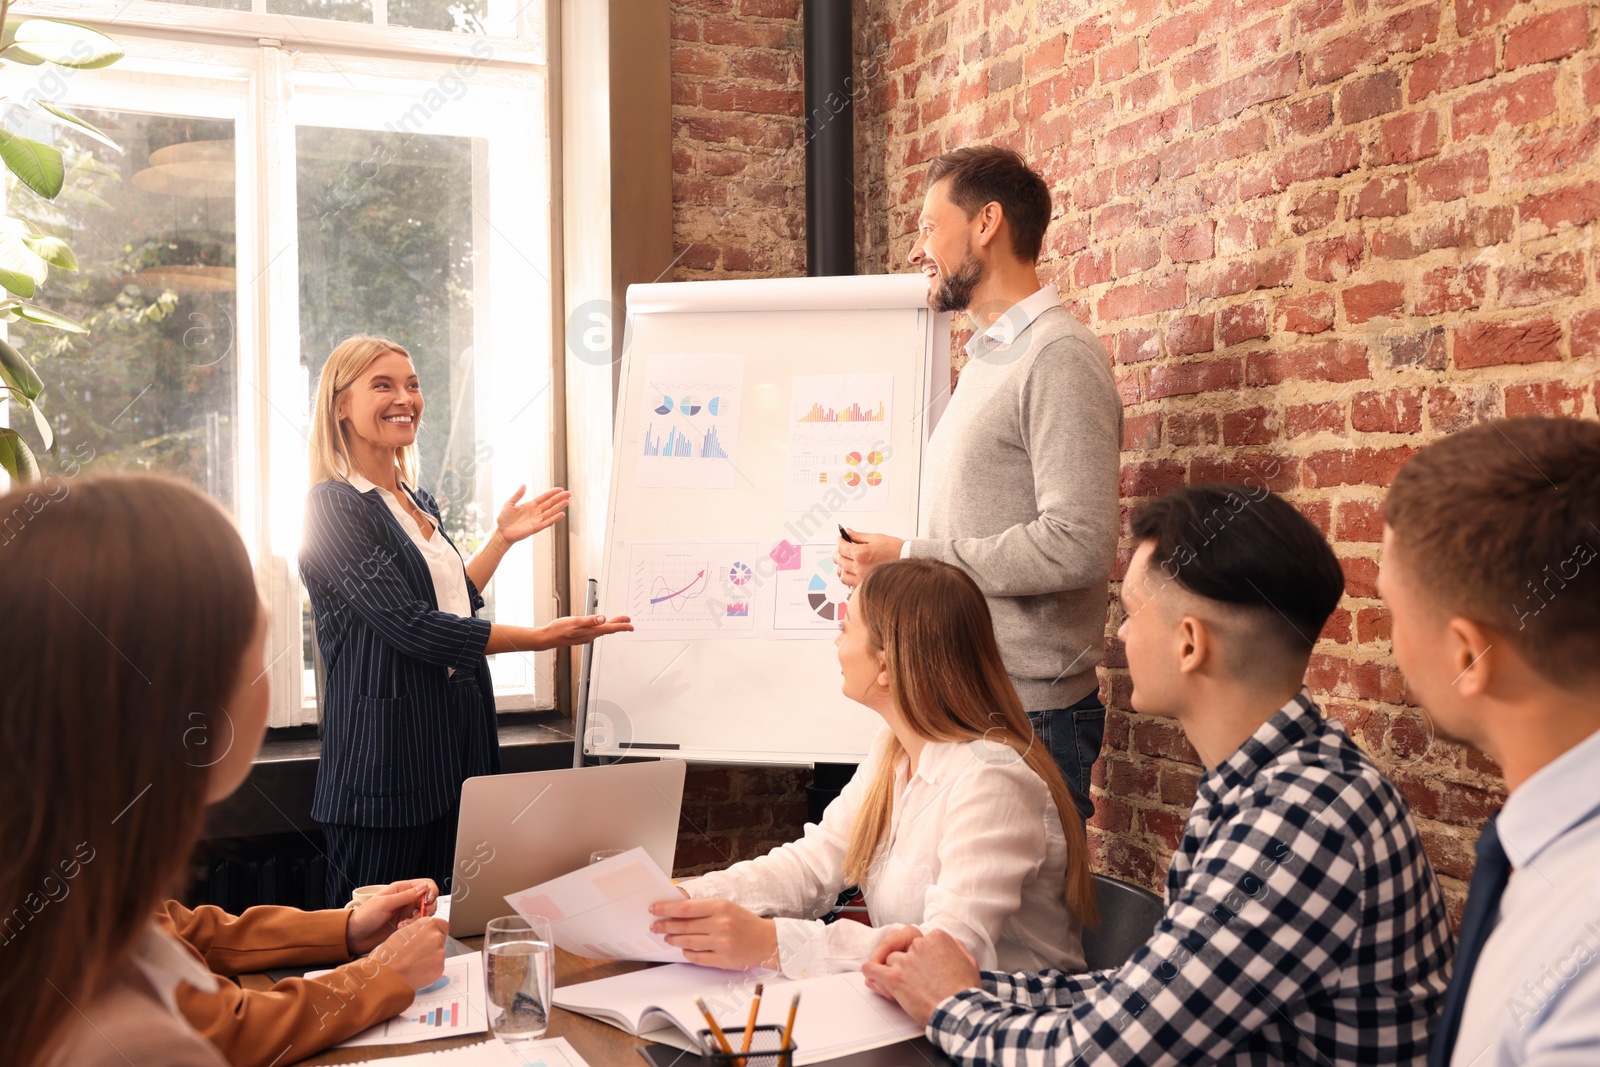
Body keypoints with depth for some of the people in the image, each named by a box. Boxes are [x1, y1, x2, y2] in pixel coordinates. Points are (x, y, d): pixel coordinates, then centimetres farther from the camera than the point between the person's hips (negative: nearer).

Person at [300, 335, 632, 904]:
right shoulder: (336, 506, -11)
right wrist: (542, 637, -20)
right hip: (384, 756, -8)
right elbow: (409, 626, -19)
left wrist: (503, 537, 20)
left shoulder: (420, 505, 16)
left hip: (453, 746, 8)